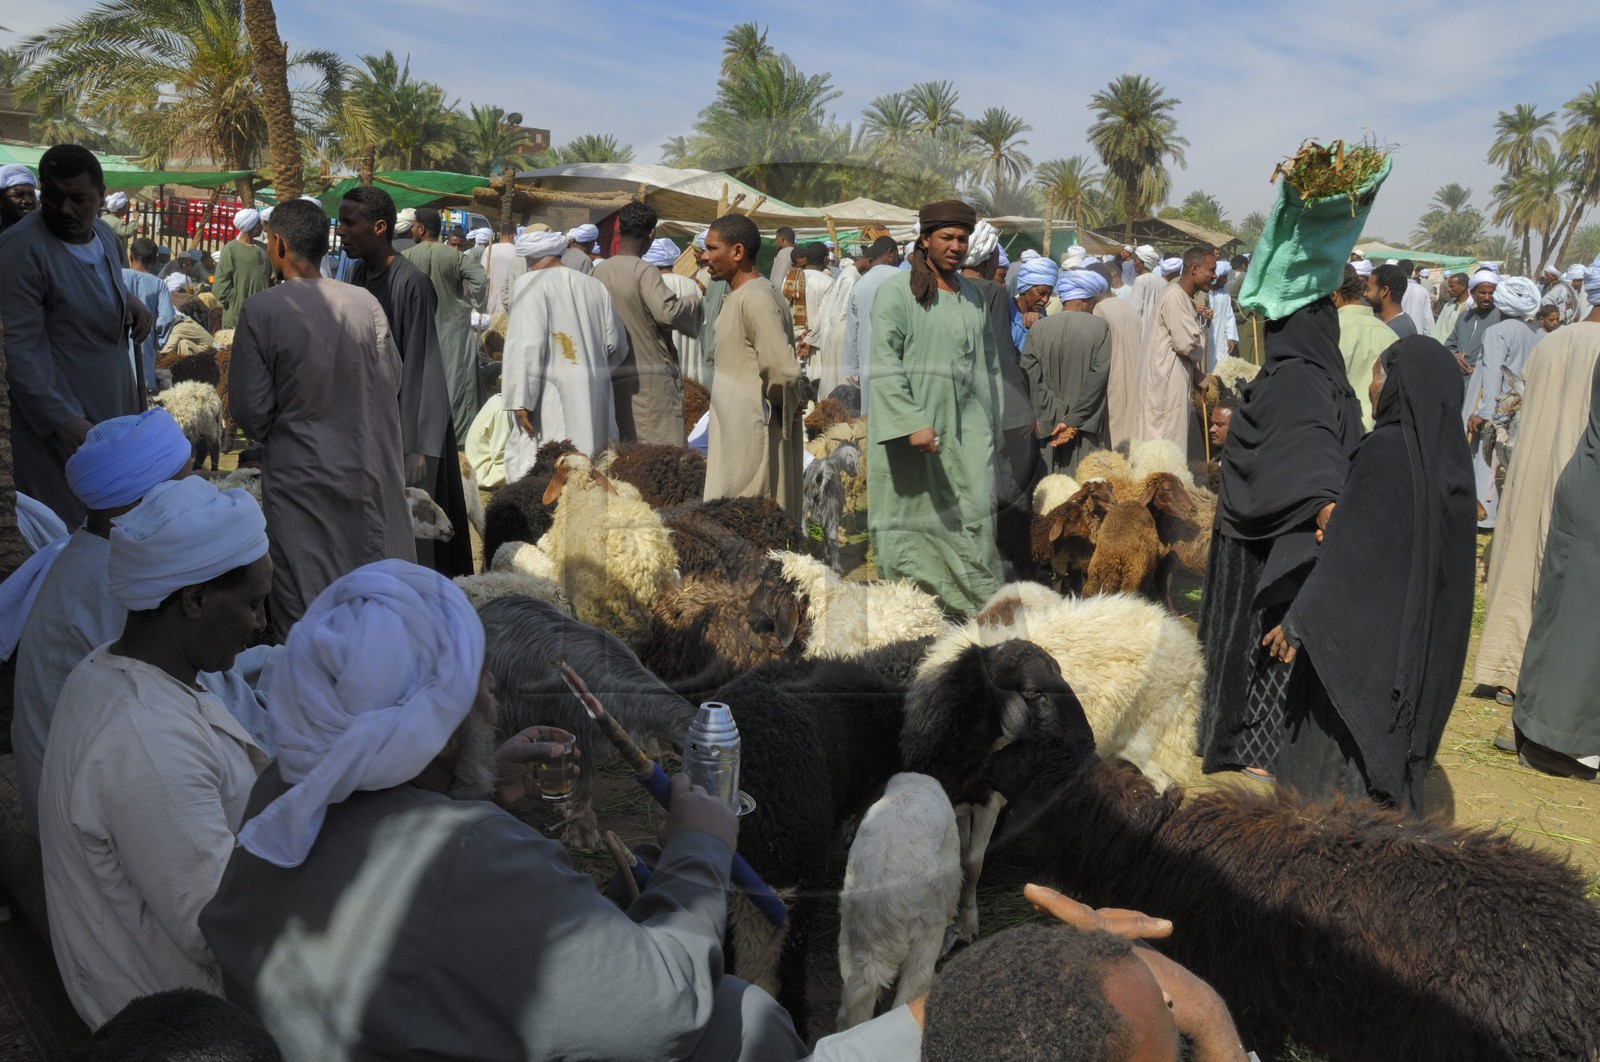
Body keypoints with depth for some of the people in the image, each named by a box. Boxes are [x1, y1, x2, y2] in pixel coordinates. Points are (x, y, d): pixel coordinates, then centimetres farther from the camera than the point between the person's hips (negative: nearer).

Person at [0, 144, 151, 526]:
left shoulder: (103, 233, 4)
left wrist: (130, 300, 1)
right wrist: (62, 418, -26)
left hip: (115, 397, 8)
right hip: (59, 407, -8)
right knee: (70, 524, 0)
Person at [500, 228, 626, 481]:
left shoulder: (530, 283, -4)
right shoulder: (595, 286, 12)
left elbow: (528, 342, -14)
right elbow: (616, 344, 16)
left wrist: (521, 400, -14)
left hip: (550, 399, -6)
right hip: (595, 399, 6)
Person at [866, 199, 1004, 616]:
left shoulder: (972, 294, 14)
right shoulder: (897, 291, -6)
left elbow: (989, 361, 19)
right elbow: (883, 362, -14)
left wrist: (991, 421, 15)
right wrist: (912, 422, -21)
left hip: (967, 427, 5)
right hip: (911, 422, -5)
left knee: (974, 513, -2)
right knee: (911, 512, 3)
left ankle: (980, 604, 5)